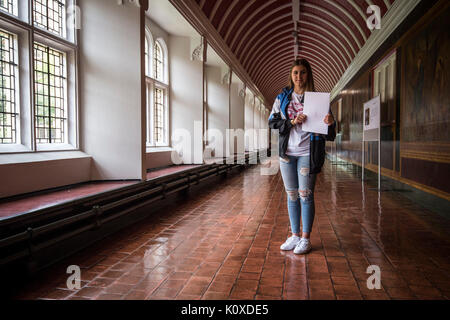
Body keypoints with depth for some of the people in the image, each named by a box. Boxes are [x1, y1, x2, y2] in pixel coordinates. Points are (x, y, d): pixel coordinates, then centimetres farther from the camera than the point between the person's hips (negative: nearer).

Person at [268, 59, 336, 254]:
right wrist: (292, 122, -14)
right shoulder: (282, 97, 9)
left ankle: (305, 238, 10)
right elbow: (272, 121, 2)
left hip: (307, 152, -3)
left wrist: (330, 122, -23)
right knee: (292, 195, 10)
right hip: (287, 152, 3)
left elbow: (327, 130, 0)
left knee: (306, 195, -1)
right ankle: (294, 236, 21)